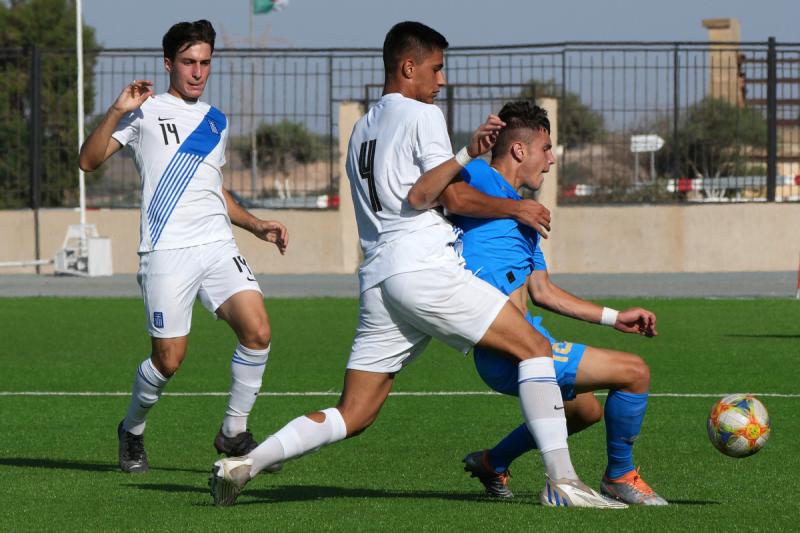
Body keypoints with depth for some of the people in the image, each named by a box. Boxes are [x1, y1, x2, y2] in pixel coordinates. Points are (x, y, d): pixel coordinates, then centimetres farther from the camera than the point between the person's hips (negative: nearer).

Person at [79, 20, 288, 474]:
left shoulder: (217, 122, 21)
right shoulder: (146, 111, 4)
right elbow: (90, 161, -5)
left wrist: (257, 226, 19)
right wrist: (117, 112, -16)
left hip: (218, 245, 5)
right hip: (167, 252, -5)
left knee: (257, 331, -16)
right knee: (169, 360, -6)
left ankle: (234, 433, 0)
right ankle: (132, 431, 22)